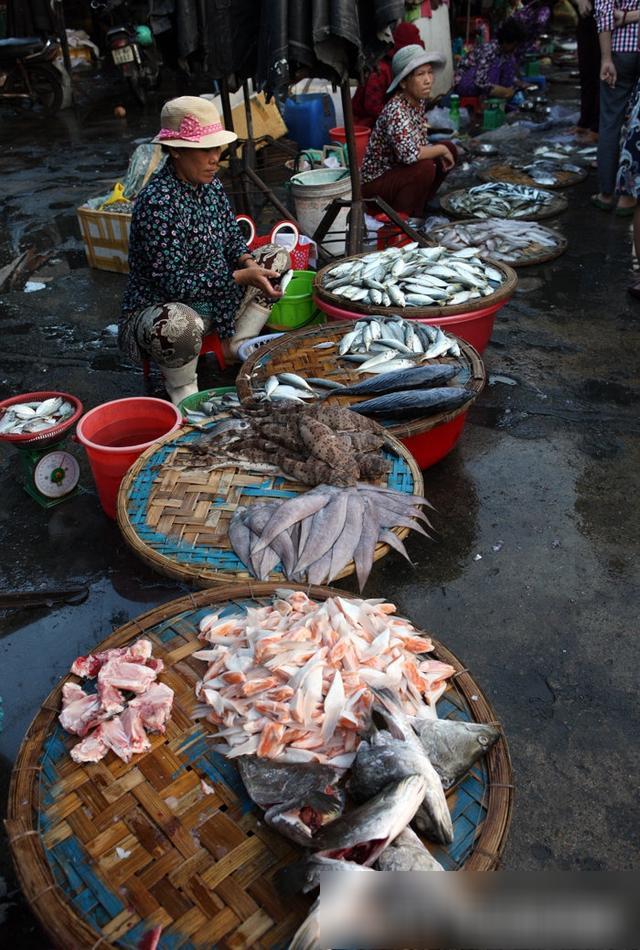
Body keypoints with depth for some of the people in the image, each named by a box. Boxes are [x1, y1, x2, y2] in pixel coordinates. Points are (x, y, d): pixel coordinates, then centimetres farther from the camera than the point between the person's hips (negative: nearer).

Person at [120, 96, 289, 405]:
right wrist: (242, 276, -27)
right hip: (158, 308, -8)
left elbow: (232, 237, 11)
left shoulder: (210, 184, 1)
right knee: (179, 325, -44)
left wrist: (248, 262, -12)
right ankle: (183, 389, -9)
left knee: (276, 257, 6)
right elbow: (174, 283, -27)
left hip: (213, 301, 8)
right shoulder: (157, 202, -24)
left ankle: (236, 348, 2)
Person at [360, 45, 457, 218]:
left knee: (450, 149, 5)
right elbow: (409, 153, -38)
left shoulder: (420, 101, 1)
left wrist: (443, 152, -8)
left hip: (400, 170, 9)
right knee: (425, 168, -30)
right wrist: (441, 150, -21)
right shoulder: (396, 110, -25)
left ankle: (417, 208, 12)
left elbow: (422, 144, 13)